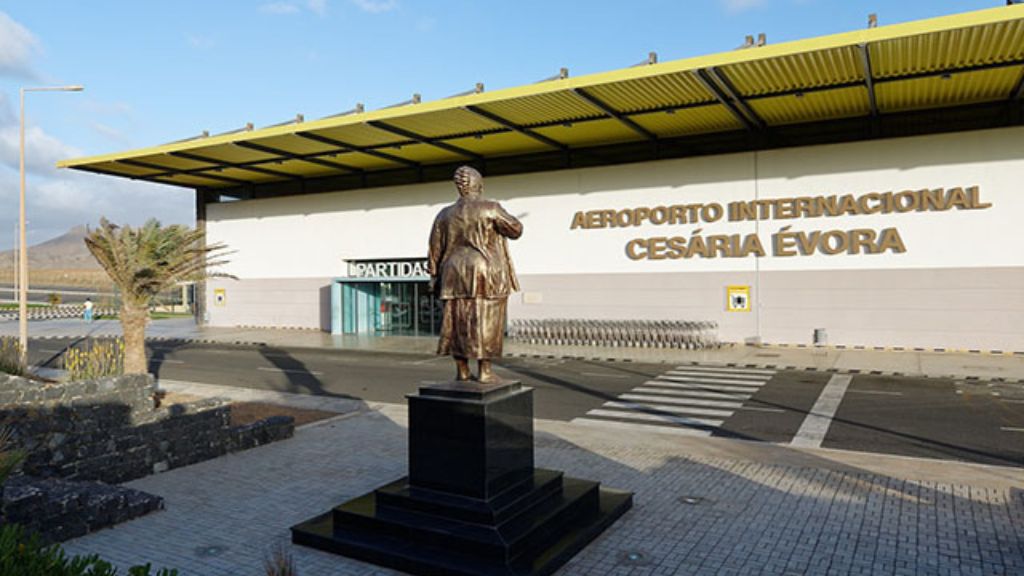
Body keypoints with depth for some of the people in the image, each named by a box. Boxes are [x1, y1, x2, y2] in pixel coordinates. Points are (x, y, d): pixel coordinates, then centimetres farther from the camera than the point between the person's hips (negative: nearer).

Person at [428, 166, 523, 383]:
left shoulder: (445, 214, 7)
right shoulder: (490, 208, -6)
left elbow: (435, 251, 6)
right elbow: (516, 230, 0)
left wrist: (435, 279, 12)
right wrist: (503, 217, 16)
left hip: (456, 276, 4)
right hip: (487, 276, -4)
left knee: (458, 322, 7)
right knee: (486, 322, -1)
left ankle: (462, 371, 8)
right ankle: (484, 371, -1)